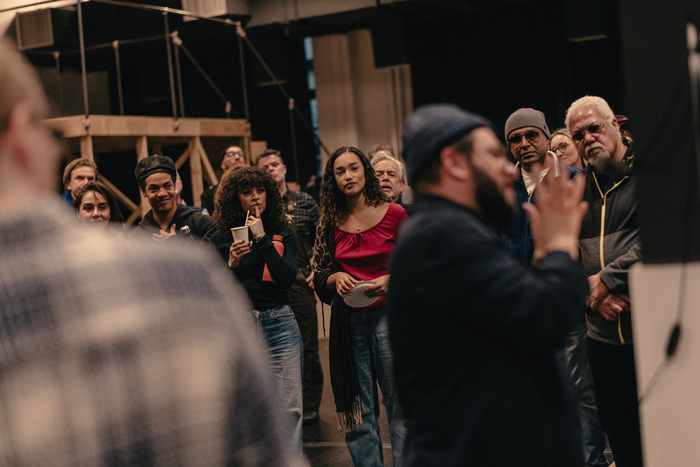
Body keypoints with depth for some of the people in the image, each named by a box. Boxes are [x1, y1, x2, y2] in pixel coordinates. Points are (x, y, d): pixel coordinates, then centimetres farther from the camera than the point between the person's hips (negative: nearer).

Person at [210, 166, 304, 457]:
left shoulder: (283, 234, 6)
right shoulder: (221, 240, 4)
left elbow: (287, 277, -10)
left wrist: (261, 238, -11)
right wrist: (231, 264, -14)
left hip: (279, 324, 1)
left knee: (289, 407, -1)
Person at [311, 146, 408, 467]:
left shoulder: (394, 214, -1)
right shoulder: (329, 224, 6)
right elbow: (318, 277, 13)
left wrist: (391, 281, -13)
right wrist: (336, 278, -8)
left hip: (388, 315, -3)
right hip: (348, 322, 3)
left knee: (400, 405, -1)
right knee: (358, 410, 6)